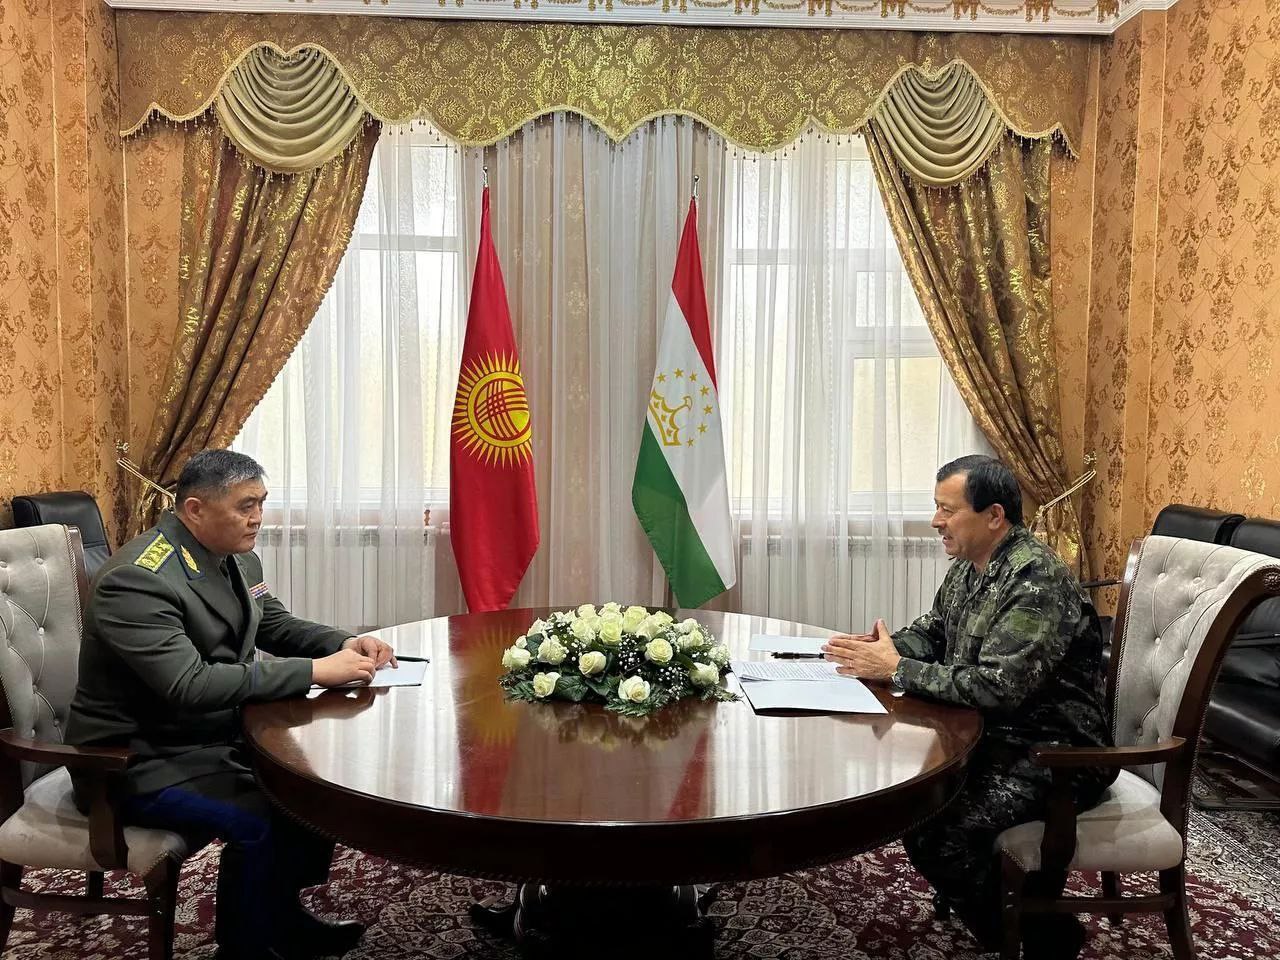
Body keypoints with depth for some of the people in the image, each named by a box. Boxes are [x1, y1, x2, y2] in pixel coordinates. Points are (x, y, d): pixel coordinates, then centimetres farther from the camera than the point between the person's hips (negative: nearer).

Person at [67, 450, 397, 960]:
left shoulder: (237, 557, 1)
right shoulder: (138, 579, -26)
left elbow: (277, 625, 14)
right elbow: (190, 687, -34)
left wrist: (345, 644, -6)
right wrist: (315, 671, -33)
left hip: (215, 735, 9)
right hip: (140, 760, -9)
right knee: (261, 820, -26)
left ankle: (284, 916, 22)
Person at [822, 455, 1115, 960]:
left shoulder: (1037, 581, -24)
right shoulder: (968, 567, 6)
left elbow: (996, 688, -30)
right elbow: (932, 632, 19)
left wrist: (895, 668, -23)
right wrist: (881, 646, -3)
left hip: (1054, 753, -9)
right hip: (995, 734, 9)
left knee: (935, 831, -23)